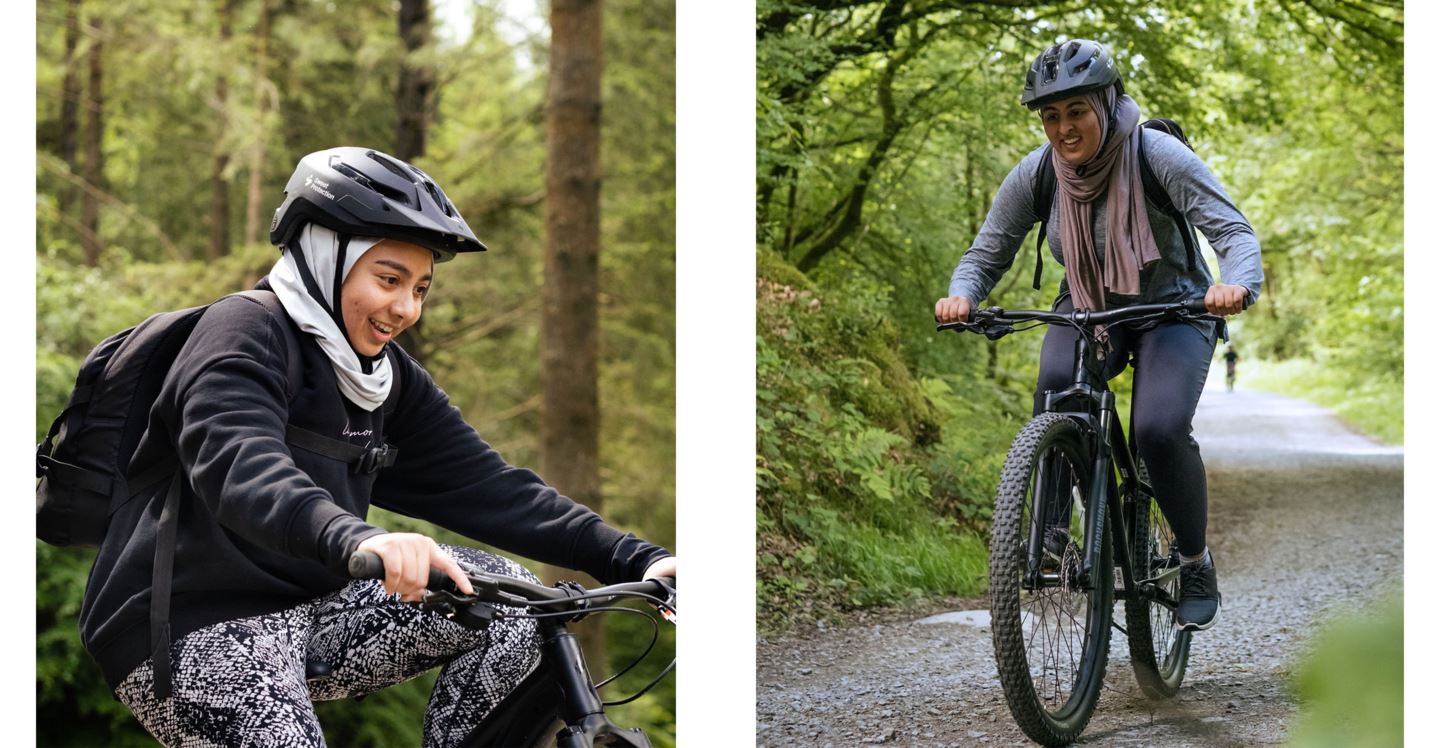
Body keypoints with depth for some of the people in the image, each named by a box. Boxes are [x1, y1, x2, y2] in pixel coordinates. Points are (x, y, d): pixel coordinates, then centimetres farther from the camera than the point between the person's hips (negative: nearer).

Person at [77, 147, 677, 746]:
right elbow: (240, 467, -35)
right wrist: (354, 539, -55)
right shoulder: (243, 335, -15)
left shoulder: (390, 379, 9)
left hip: (305, 606, 7)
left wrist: (633, 561, -11)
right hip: (194, 631, -7)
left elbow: (484, 484, 2)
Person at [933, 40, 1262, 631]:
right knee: (1056, 387, -32)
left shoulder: (1159, 156, -21)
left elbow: (1234, 230, -24)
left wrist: (1237, 285, -47)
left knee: (1160, 428, -27)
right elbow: (987, 253, -5)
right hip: (1085, 310, 3)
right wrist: (962, 295, -29)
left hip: (1171, 309, -2)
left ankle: (1196, 561, -2)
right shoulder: (1034, 174, -12)